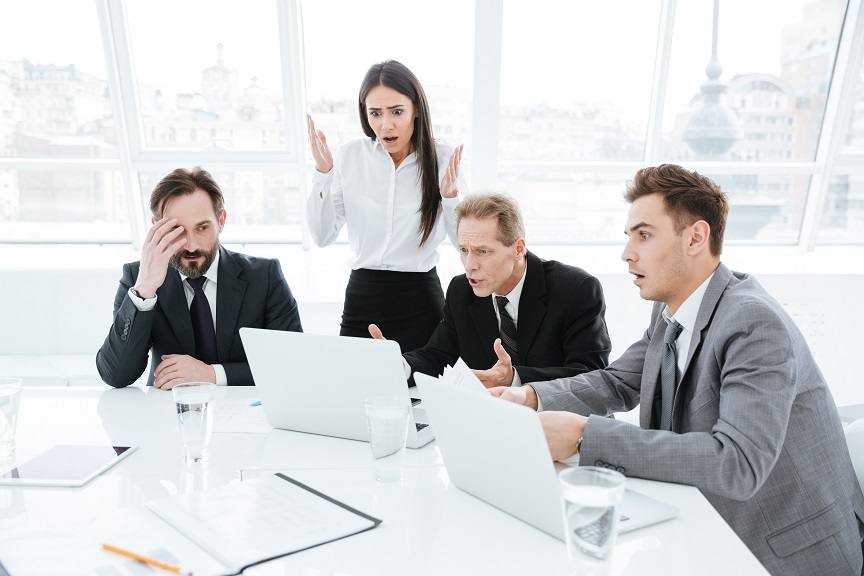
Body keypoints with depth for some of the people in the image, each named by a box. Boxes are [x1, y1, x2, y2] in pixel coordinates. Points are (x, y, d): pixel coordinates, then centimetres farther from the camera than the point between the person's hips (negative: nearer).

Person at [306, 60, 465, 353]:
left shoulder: (442, 158, -5)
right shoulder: (350, 155, 0)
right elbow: (323, 236, -1)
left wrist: (451, 195, -20)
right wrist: (323, 173, -11)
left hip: (419, 299, -1)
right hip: (362, 295, 2)